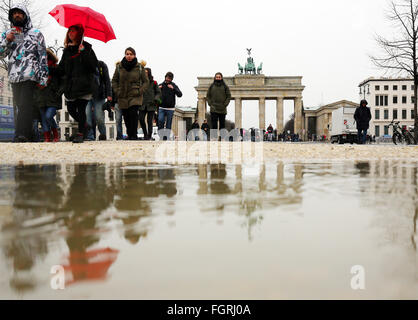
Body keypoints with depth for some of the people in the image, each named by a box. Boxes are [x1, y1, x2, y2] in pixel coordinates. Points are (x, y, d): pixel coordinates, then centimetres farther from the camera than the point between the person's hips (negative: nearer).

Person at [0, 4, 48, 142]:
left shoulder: (35, 34, 9)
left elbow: (43, 56, 3)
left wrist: (43, 78, -6)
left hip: (30, 76, -5)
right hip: (14, 77, 5)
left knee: (26, 105, -16)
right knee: (19, 106, 4)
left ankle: (22, 135, -24)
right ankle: (29, 135, 8)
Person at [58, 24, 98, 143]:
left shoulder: (86, 48, 1)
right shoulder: (67, 50, 17)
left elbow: (94, 64, -11)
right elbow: (61, 69, 19)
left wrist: (84, 52, -18)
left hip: (84, 85, -6)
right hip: (70, 85, 6)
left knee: (81, 109, -11)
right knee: (71, 109, 6)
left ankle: (81, 133, 0)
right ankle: (84, 126, 30)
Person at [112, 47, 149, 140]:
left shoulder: (140, 67, 1)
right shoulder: (119, 66, 5)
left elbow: (146, 81, 7)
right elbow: (114, 80, 14)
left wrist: (140, 91, -5)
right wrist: (117, 91, 2)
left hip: (135, 96, -2)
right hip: (122, 97, 3)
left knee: (133, 113, -19)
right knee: (126, 116, 4)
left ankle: (134, 135, -13)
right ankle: (129, 135, 20)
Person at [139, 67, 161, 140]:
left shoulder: (154, 83, 3)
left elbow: (158, 93, 7)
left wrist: (155, 99, -9)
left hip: (151, 105, -2)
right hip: (142, 105, 2)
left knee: (149, 121, -1)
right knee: (141, 119, -6)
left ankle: (149, 136, 9)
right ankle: (145, 134, 13)